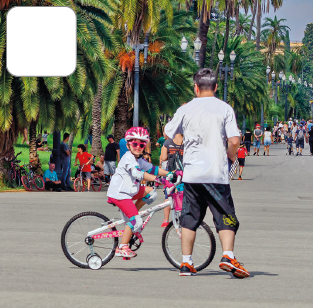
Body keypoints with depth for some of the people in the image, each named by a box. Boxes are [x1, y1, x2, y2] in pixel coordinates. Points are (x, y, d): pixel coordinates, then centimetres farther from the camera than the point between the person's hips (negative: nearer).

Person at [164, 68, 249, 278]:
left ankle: (186, 263, 9)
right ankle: (228, 255, -16)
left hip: (192, 173, 2)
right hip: (217, 173, -2)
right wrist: (231, 155, 10)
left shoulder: (186, 109, 4)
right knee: (226, 218, 3)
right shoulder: (225, 108, -2)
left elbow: (168, 134, 15)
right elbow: (234, 140, -10)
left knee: (189, 219, 10)